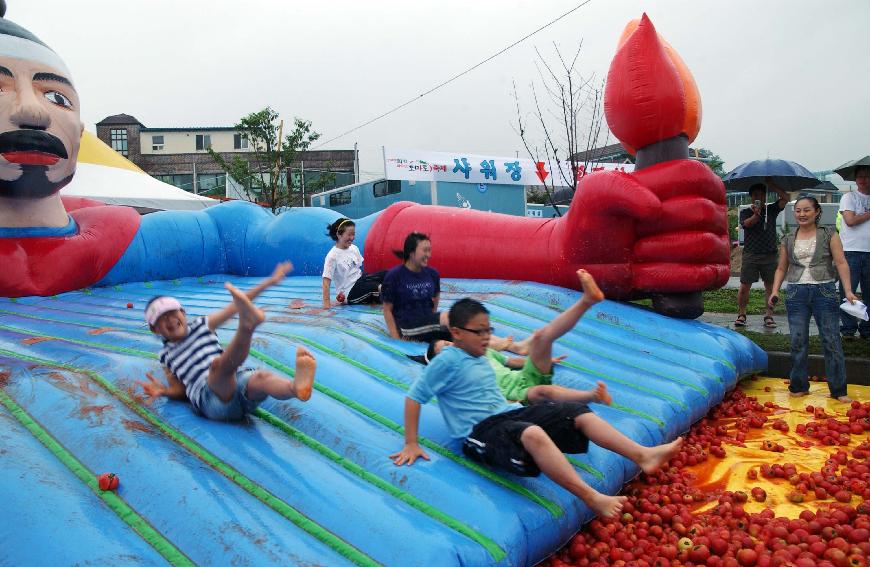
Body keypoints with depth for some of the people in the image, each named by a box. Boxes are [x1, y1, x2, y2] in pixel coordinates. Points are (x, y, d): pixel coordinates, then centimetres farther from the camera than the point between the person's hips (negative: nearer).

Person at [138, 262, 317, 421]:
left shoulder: (201, 325, 25)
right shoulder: (166, 356, 25)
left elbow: (235, 307, 18)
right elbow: (179, 390, 25)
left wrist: (270, 281, 11)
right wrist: (162, 390, 1)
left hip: (239, 378, 2)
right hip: (210, 400, -2)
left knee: (261, 377, -34)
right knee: (218, 363, -35)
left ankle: (297, 387, -67)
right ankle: (247, 325, -64)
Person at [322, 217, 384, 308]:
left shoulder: (354, 248, 4)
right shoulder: (332, 256, -15)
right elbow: (326, 281, -18)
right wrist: (326, 302, -23)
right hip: (350, 294, -7)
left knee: (386, 274, -13)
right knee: (376, 287, -29)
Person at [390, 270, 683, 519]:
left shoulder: (480, 358, 17)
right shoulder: (448, 360, -9)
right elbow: (414, 397, -11)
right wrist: (411, 444, -14)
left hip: (510, 413, 9)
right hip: (481, 430, -9)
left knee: (577, 412, -4)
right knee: (533, 433, -41)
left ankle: (643, 455, -8)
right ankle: (592, 498, -44)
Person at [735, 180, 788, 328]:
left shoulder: (771, 209, 11)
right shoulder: (745, 212, 5)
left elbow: (785, 198, -1)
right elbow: (746, 223, -15)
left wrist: (771, 185, -4)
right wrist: (756, 214, -34)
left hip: (770, 254, 2)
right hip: (750, 254, -2)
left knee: (770, 286, 5)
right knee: (744, 286, -2)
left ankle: (769, 315, 13)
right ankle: (741, 314, 10)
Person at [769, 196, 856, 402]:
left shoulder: (829, 235, 4)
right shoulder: (788, 240, 10)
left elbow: (841, 263, -2)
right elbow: (781, 268, 14)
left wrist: (848, 290, -12)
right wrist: (775, 291, 2)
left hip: (824, 292, -2)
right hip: (796, 294, 2)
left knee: (831, 341, 0)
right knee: (797, 341, 4)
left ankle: (839, 390, 9)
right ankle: (798, 386, 15)